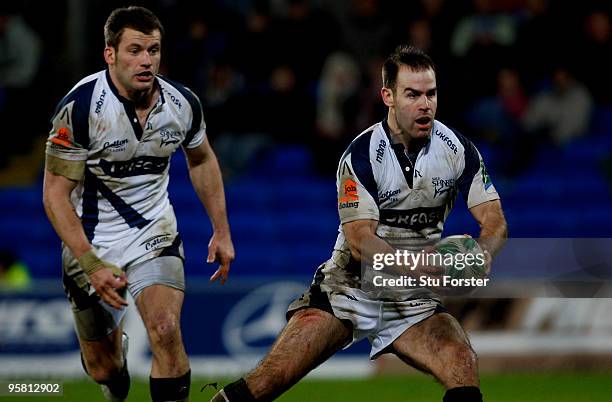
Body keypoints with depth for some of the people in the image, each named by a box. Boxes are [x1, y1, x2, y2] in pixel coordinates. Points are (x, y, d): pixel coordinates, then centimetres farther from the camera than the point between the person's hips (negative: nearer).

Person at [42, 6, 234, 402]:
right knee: (103, 368, 9)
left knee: (166, 332, -23)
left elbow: (202, 160, 14)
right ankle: (115, 337, 47)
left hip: (156, 235, 2)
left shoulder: (183, 103, -9)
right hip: (93, 242, -2)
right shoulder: (80, 107, -22)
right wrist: (92, 265, -24)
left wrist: (222, 231, 12)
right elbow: (55, 195, -17)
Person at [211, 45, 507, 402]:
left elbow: (495, 221, -7)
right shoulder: (361, 155, -14)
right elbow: (360, 241, -20)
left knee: (464, 368, -26)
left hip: (414, 299, 3)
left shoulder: (458, 149, -4)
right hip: (348, 288, -2)